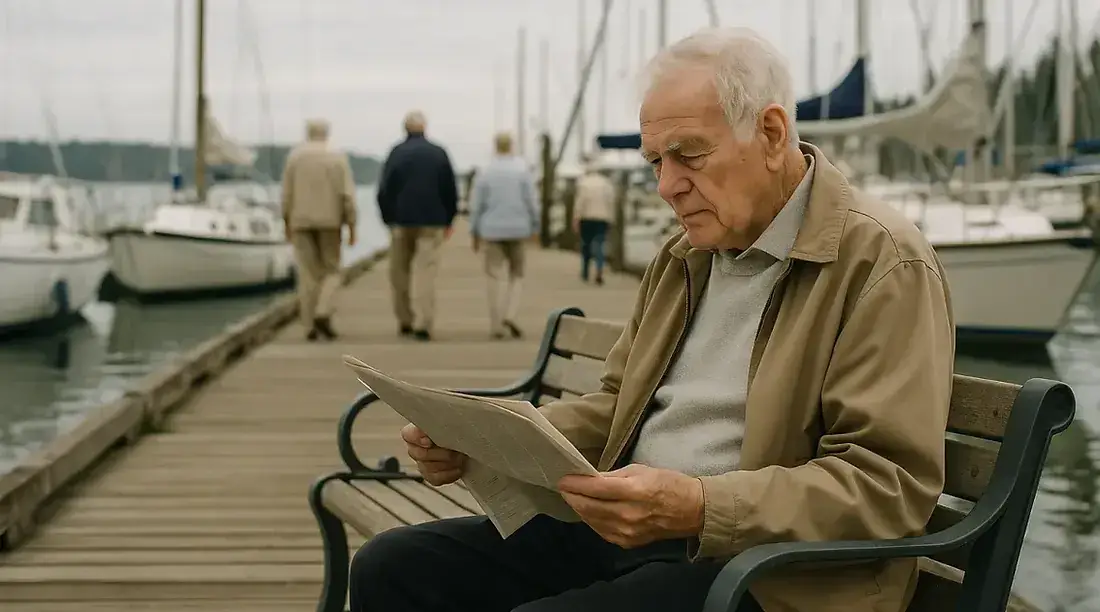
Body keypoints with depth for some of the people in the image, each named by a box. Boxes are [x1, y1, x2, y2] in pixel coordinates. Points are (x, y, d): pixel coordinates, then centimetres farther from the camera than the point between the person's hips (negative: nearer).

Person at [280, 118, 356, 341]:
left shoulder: (294, 157, 1)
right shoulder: (338, 157, -3)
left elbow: (287, 193, 1)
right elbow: (347, 195, -8)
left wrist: (287, 223, 11)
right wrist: (351, 226, -4)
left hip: (301, 222, 2)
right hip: (329, 222, -1)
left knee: (308, 275, 5)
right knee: (331, 271, 9)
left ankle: (310, 327, 3)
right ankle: (323, 314, -13)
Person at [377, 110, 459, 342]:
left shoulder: (396, 153, -2)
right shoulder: (439, 153, 3)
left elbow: (384, 190, -2)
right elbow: (451, 190, 5)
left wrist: (388, 219, 7)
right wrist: (448, 220, 13)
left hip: (401, 220, 0)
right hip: (432, 221, 0)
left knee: (400, 272, 13)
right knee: (426, 272, -3)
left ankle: (405, 321, 18)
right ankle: (423, 324, -12)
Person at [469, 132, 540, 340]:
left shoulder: (485, 173, -1)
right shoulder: (523, 170, -2)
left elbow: (476, 205, 0)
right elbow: (531, 201, -4)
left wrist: (475, 233, 8)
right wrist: (535, 227, 5)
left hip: (492, 230, 0)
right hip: (517, 229, 0)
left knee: (496, 276, 3)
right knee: (516, 274, 13)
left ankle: (496, 326, 1)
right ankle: (510, 315, -6)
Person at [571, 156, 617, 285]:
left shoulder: (583, 182, -6)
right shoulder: (606, 183, 6)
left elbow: (580, 202, -9)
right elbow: (611, 202, 6)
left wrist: (576, 220, -6)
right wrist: (610, 219, 13)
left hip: (586, 219, -2)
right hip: (603, 219, 2)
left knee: (586, 245, 12)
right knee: (599, 246, -1)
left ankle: (585, 273, 21)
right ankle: (599, 272, -20)